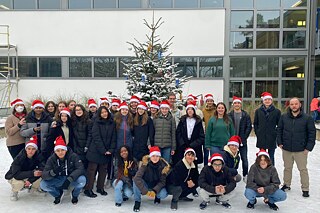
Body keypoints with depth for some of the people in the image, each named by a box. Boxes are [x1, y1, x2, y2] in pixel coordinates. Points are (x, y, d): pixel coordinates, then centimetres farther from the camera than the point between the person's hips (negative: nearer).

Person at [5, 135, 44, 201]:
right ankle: (14, 192, 0)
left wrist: (30, 180, -35)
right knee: (19, 183, -37)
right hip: (14, 177, -3)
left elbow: (42, 168, -24)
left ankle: (34, 188, 6)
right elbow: (16, 175, -37)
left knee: (42, 174, -25)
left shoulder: (37, 157, -18)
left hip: (28, 176, 3)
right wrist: (32, 173, -47)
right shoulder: (18, 158, -28)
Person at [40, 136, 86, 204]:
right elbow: (44, 174, -19)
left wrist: (69, 179, -41)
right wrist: (52, 172, -42)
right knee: (43, 184, -22)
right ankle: (58, 194, 11)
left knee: (82, 180, -32)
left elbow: (80, 169, -26)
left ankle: (75, 195, 3)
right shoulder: (51, 159, -12)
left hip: (72, 179, -2)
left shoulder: (73, 156, -18)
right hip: (58, 180, 2)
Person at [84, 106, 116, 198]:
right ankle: (88, 189, 8)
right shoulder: (96, 123, -5)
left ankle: (100, 188, 22)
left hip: (107, 152, 4)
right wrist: (103, 150, -17)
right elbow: (96, 138, -12)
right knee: (92, 170, 1)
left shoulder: (112, 123, 6)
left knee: (103, 170, 11)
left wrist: (111, 150, -7)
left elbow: (113, 138, 4)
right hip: (96, 151, -4)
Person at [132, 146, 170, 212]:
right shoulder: (145, 163, -24)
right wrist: (146, 191, -39)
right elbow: (137, 178, -33)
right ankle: (137, 201, -10)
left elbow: (162, 182, -16)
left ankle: (157, 196, 8)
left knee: (163, 194, -31)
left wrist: (155, 191, -33)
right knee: (136, 181, -31)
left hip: (157, 186, 1)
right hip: (146, 184, 0)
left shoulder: (164, 165, -19)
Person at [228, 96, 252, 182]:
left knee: (244, 159, 3)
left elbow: (249, 127, 0)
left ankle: (245, 175, 16)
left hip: (242, 141, 0)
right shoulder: (229, 115, 2)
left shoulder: (245, 115, 3)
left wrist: (243, 138, -7)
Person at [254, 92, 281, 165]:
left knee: (271, 157, 4)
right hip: (261, 138, 1)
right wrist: (257, 133, 3)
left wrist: (275, 133, -3)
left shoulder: (277, 111, 1)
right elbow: (255, 124, 11)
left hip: (272, 139, -1)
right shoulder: (258, 111, 6)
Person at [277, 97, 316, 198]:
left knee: (303, 169, 6)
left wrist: (308, 147, -8)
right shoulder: (284, 117, 1)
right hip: (286, 149, 3)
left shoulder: (307, 118, -6)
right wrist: (279, 143, 1)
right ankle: (286, 184, 32)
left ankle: (305, 189, 19)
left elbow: (312, 133, -4)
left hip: (301, 150, -2)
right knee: (287, 168, 16)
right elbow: (279, 130, 9)